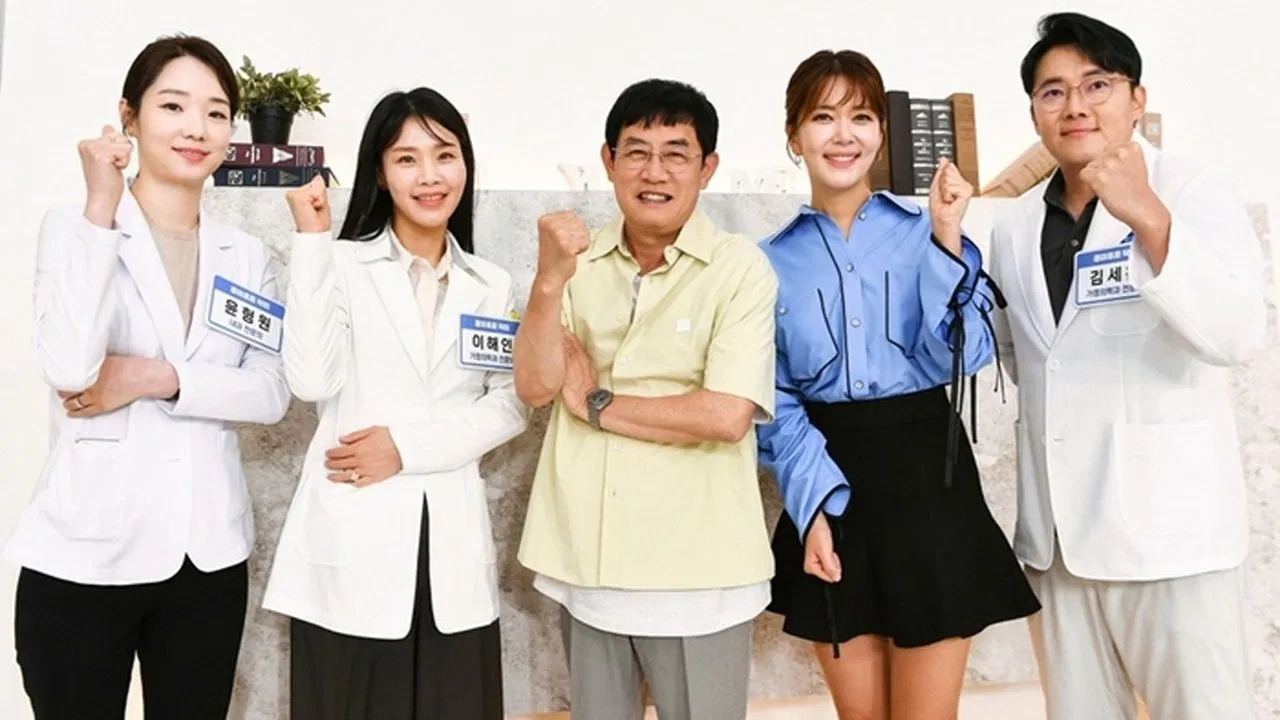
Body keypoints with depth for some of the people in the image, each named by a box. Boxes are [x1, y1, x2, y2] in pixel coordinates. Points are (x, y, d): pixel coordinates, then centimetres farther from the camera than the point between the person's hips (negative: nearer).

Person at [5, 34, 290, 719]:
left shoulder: (246, 256, 7)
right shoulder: (74, 225, -2)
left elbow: (272, 392, -3)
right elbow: (69, 368, -19)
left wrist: (157, 378, -16)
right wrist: (103, 208, -17)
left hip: (209, 554, 3)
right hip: (84, 552, -3)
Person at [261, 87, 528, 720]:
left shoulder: (491, 287, 10)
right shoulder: (343, 265, 0)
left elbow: (511, 406, 3)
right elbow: (311, 380, -14)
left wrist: (410, 447, -10)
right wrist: (312, 241, -12)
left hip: (452, 544, 3)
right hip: (351, 538, -2)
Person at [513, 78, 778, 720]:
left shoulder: (741, 268, -9)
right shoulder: (578, 259, 3)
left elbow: (726, 415, -19)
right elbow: (535, 387, -5)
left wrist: (597, 404, -10)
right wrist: (550, 279, -20)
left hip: (696, 569, -3)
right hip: (583, 560, 4)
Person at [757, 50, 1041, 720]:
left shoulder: (924, 231, 2)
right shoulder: (772, 260, 4)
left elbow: (962, 356, -9)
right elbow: (775, 401, 2)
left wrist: (946, 239, -15)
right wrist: (815, 506, -9)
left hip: (926, 477, -1)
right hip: (826, 490, 1)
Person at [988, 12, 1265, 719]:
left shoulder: (1195, 193, -6)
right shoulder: (1014, 226, 9)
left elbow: (1238, 336, -20)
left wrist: (1148, 218, -29)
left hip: (1168, 522, -4)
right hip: (1054, 529, 5)